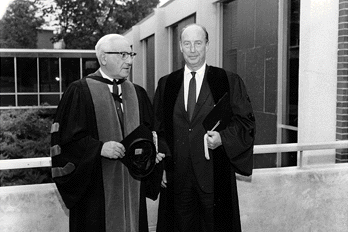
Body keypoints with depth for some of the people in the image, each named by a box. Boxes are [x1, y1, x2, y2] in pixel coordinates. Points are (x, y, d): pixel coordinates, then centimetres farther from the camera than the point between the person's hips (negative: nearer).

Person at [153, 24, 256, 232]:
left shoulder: (230, 82, 0)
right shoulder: (166, 84, 7)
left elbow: (246, 122, 0)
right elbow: (158, 128, 10)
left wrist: (222, 137, -18)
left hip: (215, 178, -2)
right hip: (177, 177, 2)